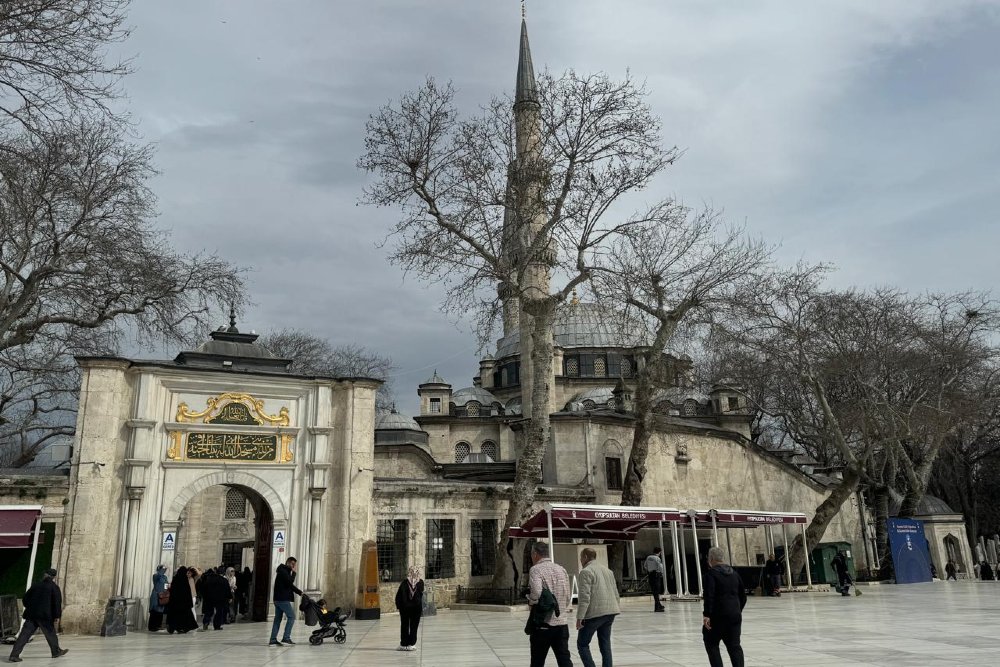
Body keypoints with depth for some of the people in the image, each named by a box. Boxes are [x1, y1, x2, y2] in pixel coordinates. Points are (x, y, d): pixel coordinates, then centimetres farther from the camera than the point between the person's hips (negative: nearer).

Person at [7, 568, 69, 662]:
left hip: (31, 615, 4)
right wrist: (57, 615, -4)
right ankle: (56, 652, 22)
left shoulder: (35, 585, 11)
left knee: (24, 635, 3)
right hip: (45, 616, -4)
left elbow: (25, 599, 16)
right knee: (50, 633, 11)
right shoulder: (54, 587, -3)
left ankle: (14, 654, -6)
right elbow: (57, 602, -11)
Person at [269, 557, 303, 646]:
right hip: (283, 599, -10)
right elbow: (290, 581, -21)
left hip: (278, 599, 10)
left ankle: (273, 640, 8)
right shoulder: (283, 571, -11)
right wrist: (293, 572, -12)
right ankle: (286, 638, -10)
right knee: (291, 617, -7)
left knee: (277, 619, 9)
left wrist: (300, 592, 18)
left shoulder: (285, 571, 21)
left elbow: (290, 585, 23)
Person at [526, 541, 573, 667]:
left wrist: (531, 601, -6)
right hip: (562, 624, 5)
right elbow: (567, 596, 13)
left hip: (543, 624, -5)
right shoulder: (562, 569, 11)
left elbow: (536, 594, -26)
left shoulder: (535, 570, -10)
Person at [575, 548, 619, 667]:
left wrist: (579, 617, -15)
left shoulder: (586, 571, -8)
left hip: (594, 613, -8)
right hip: (610, 612, 8)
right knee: (605, 644, 13)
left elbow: (584, 596, -16)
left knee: (582, 644, 2)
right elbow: (615, 593, 18)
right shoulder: (607, 570, 17)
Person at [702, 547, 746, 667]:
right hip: (735, 615, 6)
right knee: (734, 645, 9)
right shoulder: (734, 573, 12)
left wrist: (707, 614, -20)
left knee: (711, 644, 8)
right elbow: (743, 596, 18)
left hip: (718, 616, -6)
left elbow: (709, 596, -20)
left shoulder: (711, 573, -9)